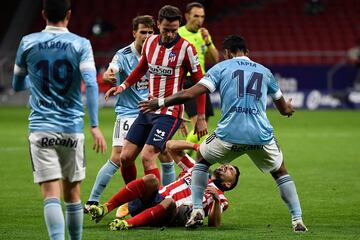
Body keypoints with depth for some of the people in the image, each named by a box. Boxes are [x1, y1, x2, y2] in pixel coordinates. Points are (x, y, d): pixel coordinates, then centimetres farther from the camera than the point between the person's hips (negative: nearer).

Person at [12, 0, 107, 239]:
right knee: (72, 195, 14)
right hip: (72, 128, 1)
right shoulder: (81, 44, 0)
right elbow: (91, 83, -13)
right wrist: (95, 125, -14)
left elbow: (18, 85, 16)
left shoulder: (28, 43, 4)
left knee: (51, 196, -9)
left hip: (41, 128, -1)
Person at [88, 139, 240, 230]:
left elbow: (214, 224, 0)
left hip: (170, 214, -4)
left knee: (169, 202, -39)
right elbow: (171, 146, 28)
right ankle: (105, 208, -35)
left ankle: (128, 224, -52)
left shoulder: (219, 198, 20)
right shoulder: (196, 169, 33)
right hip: (154, 198, 4)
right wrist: (196, 146, 17)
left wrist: (216, 200, -16)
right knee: (151, 179, -30)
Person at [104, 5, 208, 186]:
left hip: (169, 113, -7)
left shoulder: (186, 48, -11)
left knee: (147, 157, -19)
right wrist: (123, 86, 13)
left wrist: (201, 118, -8)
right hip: (148, 110, 7)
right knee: (125, 157, 3)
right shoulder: (150, 42, 6)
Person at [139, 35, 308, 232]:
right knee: (280, 172, 25)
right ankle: (297, 220, 13)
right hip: (261, 135, 2)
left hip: (229, 134, -2)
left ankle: (197, 210, 16)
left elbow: (190, 93, 0)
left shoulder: (221, 67, 11)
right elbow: (284, 109, 30)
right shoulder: (264, 71, 20)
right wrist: (289, 108, 56)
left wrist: (160, 102, 12)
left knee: (201, 159, 27)